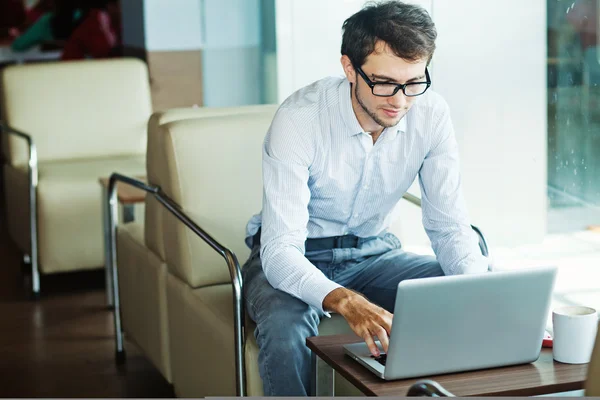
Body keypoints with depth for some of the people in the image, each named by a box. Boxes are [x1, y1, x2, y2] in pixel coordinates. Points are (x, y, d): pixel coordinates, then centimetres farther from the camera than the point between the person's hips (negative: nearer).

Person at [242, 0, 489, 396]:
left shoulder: (431, 114, -15)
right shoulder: (300, 118, -28)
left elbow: (449, 226, -9)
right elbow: (280, 250, -33)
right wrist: (346, 302, -53)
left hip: (374, 251, 4)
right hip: (295, 259, -4)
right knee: (285, 330, -36)